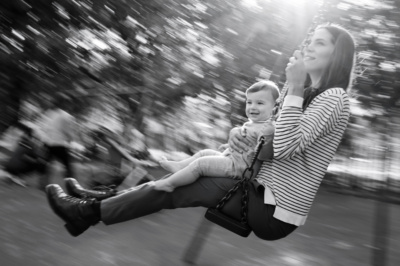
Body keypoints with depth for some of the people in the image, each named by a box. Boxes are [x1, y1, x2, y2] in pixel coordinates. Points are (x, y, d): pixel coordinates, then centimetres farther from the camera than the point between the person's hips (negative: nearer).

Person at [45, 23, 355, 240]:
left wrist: (294, 89, -21)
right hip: (264, 191, 8)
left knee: (184, 185, -10)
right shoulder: (308, 94, 16)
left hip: (275, 213, -8)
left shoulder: (334, 98, -13)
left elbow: (284, 146, -27)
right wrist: (238, 132, -5)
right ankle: (92, 206, 9)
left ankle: (91, 211, 1)